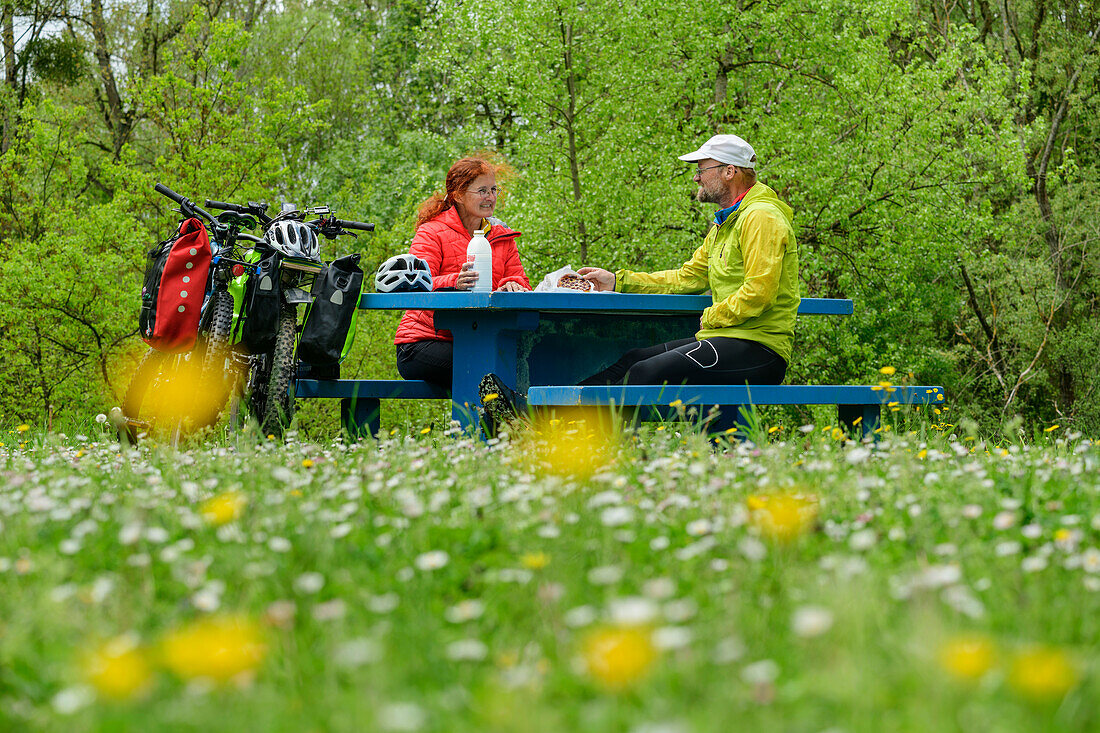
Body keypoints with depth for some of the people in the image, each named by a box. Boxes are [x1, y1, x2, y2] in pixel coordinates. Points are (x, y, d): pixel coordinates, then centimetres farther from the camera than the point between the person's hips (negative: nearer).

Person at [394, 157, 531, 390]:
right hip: (423, 342, -5)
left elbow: (521, 283, 10)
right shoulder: (431, 233, -1)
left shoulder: (502, 237, 16)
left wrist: (510, 286, -17)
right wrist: (454, 283, -38)